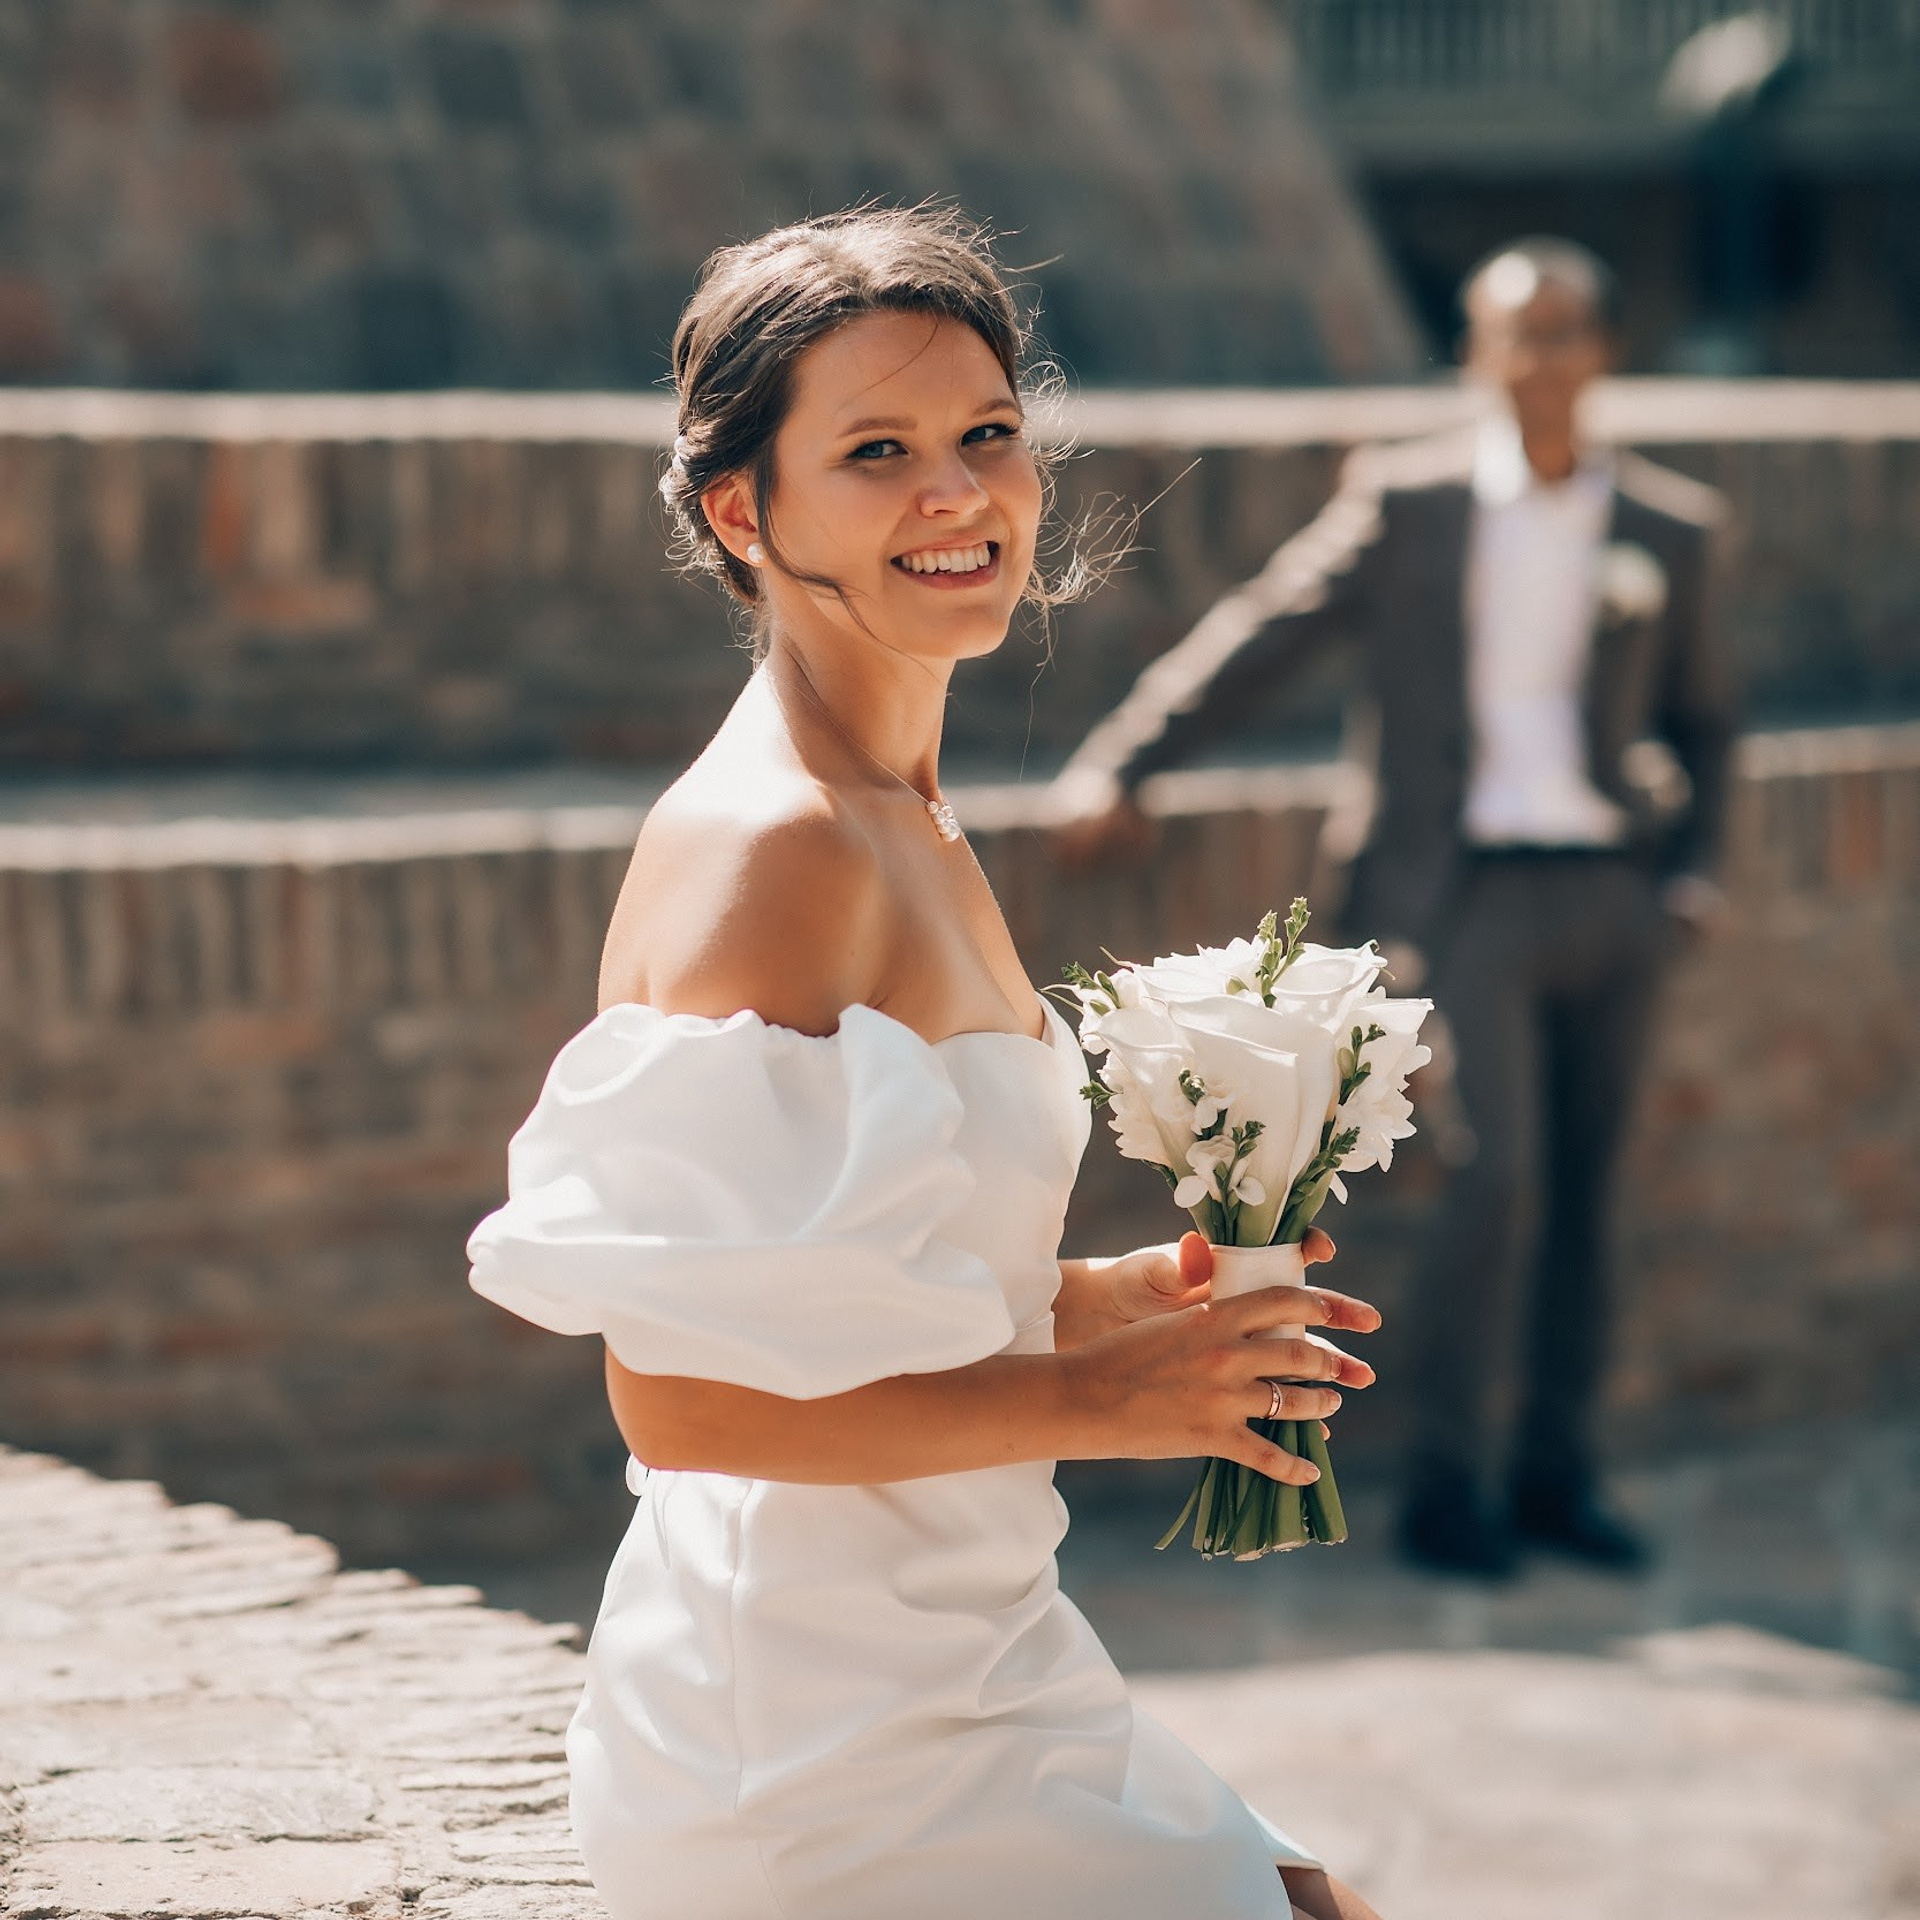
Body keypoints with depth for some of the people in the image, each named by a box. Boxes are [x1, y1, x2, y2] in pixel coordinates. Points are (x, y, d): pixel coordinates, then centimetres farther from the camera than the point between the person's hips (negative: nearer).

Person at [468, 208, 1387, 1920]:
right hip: (834, 1768, -9)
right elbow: (681, 1392, -25)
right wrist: (1091, 1395, -17)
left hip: (957, 1675, 9)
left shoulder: (906, 827, 9)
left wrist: (1125, 1294, 5)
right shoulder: (769, 845, -21)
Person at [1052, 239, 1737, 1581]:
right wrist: (1118, 766, -7)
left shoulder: (1670, 530, 9)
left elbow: (1700, 719, 20)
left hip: (1612, 894, 3)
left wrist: (1693, 868, 7)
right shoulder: (1406, 504, 2)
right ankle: (1450, 1481, -3)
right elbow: (1261, 637, 1)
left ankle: (1555, 1471, 19)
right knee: (1500, 1172, -15)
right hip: (1470, 890, -3)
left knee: (1585, 1189, 7)